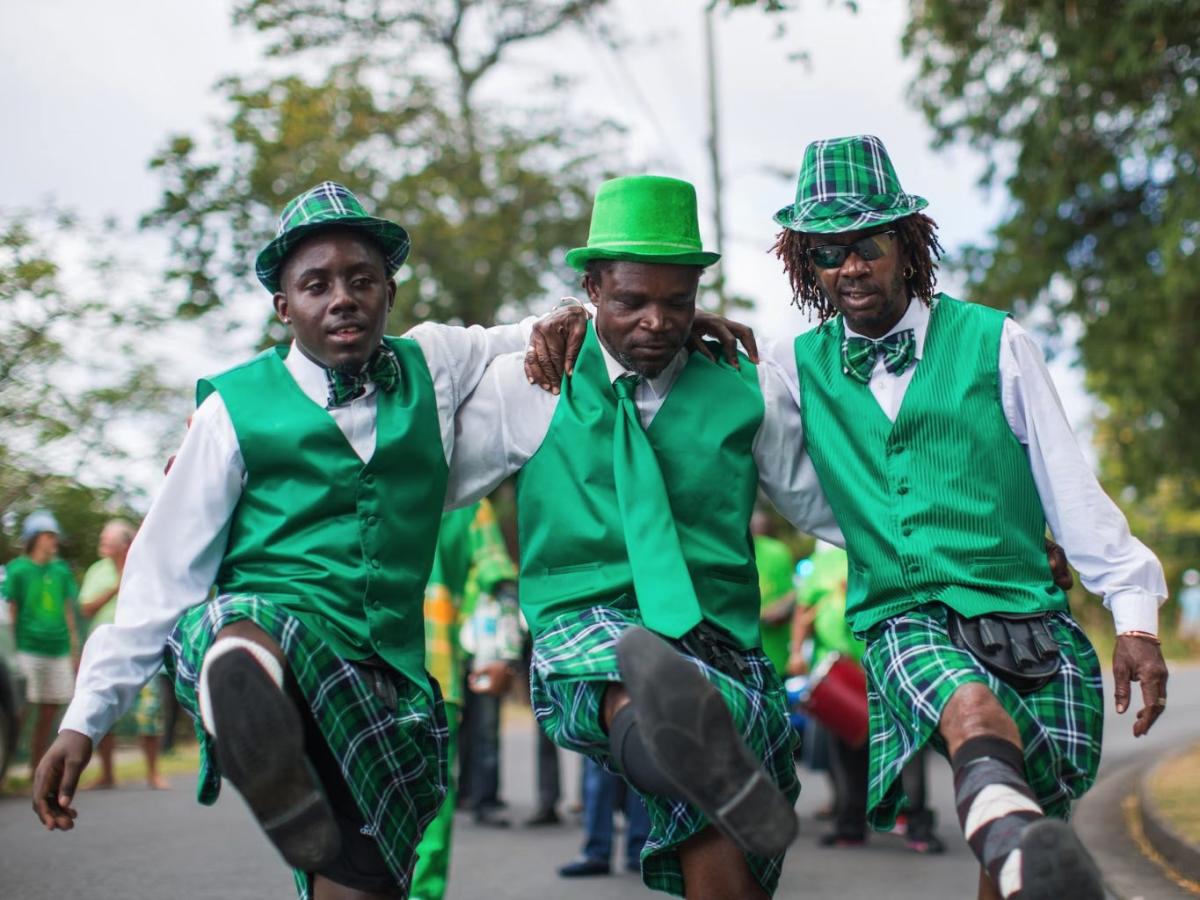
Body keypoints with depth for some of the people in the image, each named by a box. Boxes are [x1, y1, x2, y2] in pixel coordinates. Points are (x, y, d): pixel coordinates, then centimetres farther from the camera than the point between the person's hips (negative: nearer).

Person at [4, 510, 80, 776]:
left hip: (58, 651, 5)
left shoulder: (61, 570, 12)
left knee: (49, 714, 7)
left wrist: (75, 650, 14)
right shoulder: (17, 569, -2)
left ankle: (36, 771, 15)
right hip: (28, 651, -5)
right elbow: (10, 612, -3)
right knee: (22, 713, -8)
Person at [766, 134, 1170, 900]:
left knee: (1036, 822, -10)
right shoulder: (801, 368, 13)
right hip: (901, 623, -1)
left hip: (1024, 614, 2)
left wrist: (1135, 613, 2)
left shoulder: (994, 343, 7)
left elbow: (1069, 486, 7)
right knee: (974, 707, -36)